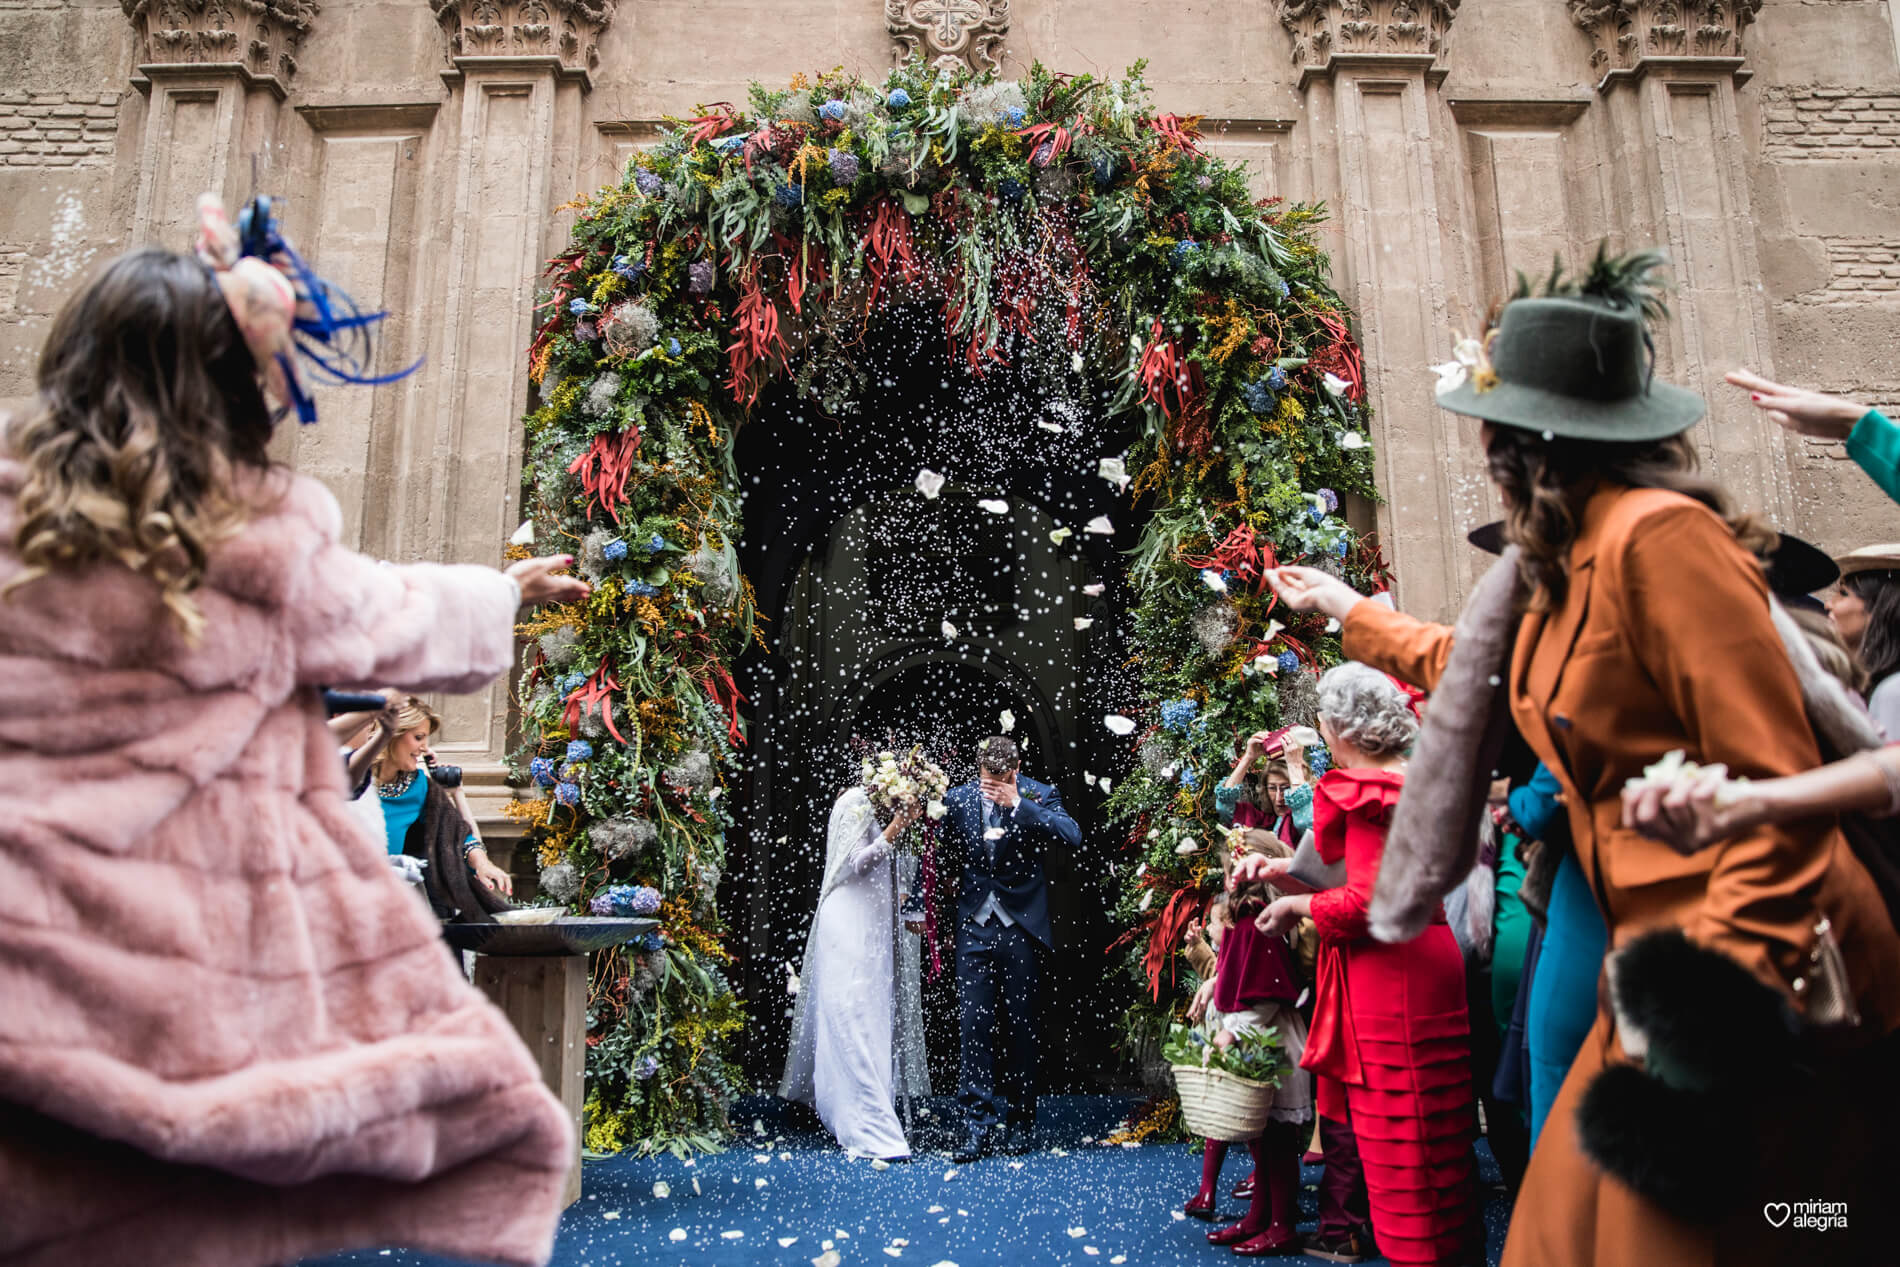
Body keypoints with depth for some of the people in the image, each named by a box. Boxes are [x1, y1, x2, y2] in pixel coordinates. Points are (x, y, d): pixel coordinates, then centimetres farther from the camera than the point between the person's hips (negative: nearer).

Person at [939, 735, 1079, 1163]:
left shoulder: (1039, 795, -6)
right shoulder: (958, 797, 0)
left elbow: (1072, 836, -23)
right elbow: (945, 853, 13)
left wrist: (1018, 805, -27)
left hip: (1021, 926, -1)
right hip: (975, 926, 2)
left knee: (1020, 1026, 9)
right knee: (972, 1025, -1)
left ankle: (1019, 1120, 23)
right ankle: (978, 1121, 9)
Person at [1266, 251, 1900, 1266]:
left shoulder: (1658, 535, -17)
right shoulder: (1559, 570, 10)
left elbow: (1777, 785, -20)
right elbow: (1470, 664, 32)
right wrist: (1348, 611, 42)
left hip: (1755, 965, -8)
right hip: (1655, 958, 8)